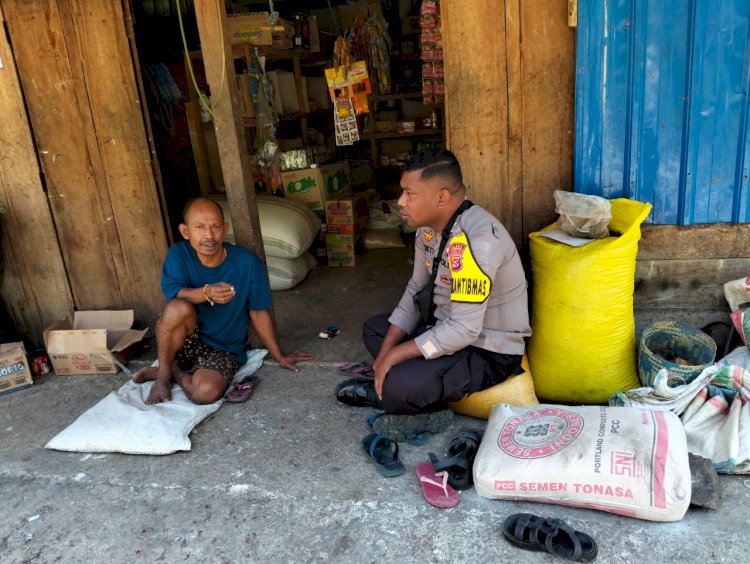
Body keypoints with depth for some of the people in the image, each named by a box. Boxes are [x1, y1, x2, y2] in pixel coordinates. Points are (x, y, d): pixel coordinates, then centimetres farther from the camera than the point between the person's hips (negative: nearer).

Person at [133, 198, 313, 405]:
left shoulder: (248, 262, -14)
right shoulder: (178, 254, -10)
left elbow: (259, 312, -4)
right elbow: (175, 295, -24)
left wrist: (279, 356, 2)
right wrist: (207, 293, -44)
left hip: (224, 350, -1)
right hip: (187, 342, 1)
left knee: (206, 392, -31)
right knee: (179, 308, -33)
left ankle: (175, 372, 4)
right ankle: (163, 372, -7)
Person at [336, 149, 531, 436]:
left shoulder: (477, 239, -31)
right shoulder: (429, 226, -1)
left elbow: (463, 330, -31)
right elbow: (416, 290, 8)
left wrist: (394, 356, -22)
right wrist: (386, 351, -1)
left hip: (489, 351, -9)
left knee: (398, 388, -29)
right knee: (374, 328, 16)